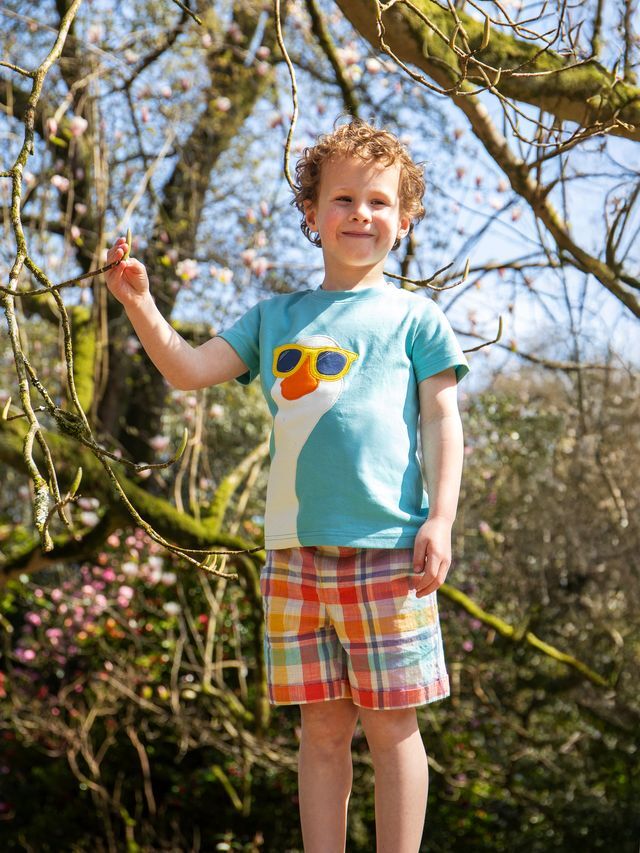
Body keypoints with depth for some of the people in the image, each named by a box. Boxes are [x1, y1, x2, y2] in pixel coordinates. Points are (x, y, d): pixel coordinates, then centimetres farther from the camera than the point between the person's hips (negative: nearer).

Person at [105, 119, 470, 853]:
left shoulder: (412, 316, 6)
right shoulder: (277, 317, 15)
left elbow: (441, 420, 3)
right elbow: (189, 369, 10)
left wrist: (440, 519, -8)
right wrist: (140, 306, -6)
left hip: (387, 548, -3)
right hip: (294, 548, 3)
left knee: (391, 725, 1)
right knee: (321, 728, 9)